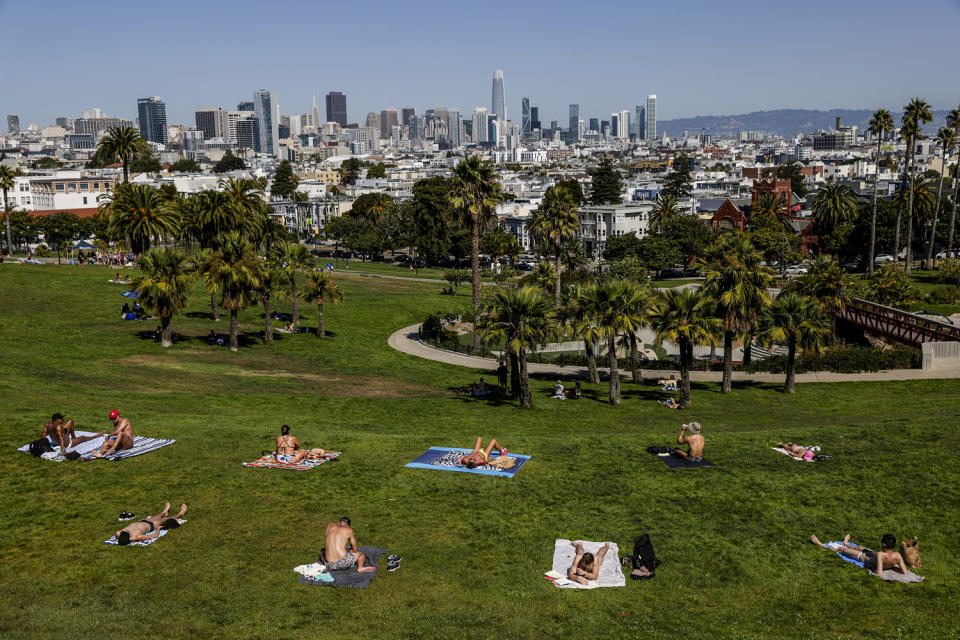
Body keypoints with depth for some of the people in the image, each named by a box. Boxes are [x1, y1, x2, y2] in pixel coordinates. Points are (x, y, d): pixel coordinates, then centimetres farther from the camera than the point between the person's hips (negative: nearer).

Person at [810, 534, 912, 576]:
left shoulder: (880, 555, -46)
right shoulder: (897, 556, -33)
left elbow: (879, 573, -45)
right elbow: (905, 572, -26)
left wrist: (872, 570, -24)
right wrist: (892, 566, -15)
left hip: (866, 558, -6)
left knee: (842, 549, 17)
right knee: (860, 547, 36)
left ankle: (821, 545, 44)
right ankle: (845, 543, 73)